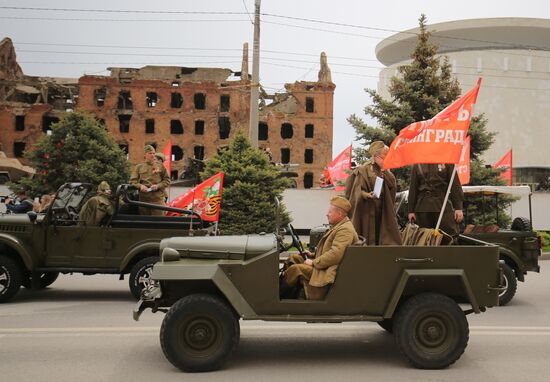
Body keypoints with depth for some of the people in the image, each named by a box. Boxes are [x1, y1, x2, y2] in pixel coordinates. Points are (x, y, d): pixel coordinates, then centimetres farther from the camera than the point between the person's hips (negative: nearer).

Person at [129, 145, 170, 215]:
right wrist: (140, 186, -10)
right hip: (143, 199, 1)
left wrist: (158, 186, -7)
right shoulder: (139, 167, 12)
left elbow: (167, 180, 10)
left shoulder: (160, 166, 10)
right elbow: (132, 181, 9)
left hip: (158, 199, -1)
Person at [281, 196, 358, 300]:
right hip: (324, 265, 11)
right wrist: (313, 255, 9)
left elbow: (335, 255, -28)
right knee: (294, 258, 7)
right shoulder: (338, 226, 15)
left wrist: (313, 262, -20)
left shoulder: (345, 230, -19)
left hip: (328, 272, -11)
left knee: (295, 268, -20)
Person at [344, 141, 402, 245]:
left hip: (382, 211, 6)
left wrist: (384, 172, -8)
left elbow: (393, 185, 2)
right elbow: (358, 191, -10)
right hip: (367, 212, -6)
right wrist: (367, 195, -29)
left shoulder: (385, 171, 15)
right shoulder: (363, 170, -6)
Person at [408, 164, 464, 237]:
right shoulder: (417, 165, 10)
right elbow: (413, 188, 12)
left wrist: (458, 208, -6)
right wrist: (411, 210, 7)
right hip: (423, 208, 2)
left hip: (443, 206, -2)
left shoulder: (447, 163, 5)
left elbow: (455, 185, 2)